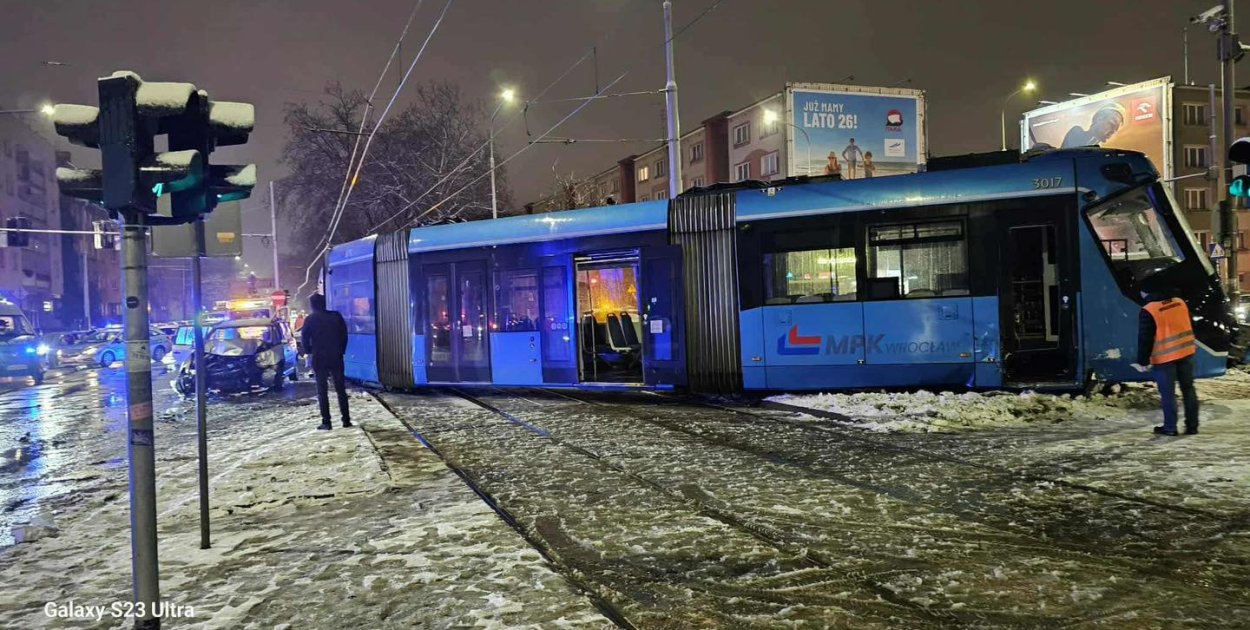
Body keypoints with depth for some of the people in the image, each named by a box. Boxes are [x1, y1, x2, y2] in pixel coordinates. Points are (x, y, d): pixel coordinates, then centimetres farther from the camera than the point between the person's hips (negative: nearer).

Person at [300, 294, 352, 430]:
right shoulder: (336, 316, 2)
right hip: (336, 357, 2)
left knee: (322, 391, 3)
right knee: (341, 389, 7)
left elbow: (304, 338, -6)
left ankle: (326, 422, 1)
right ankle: (346, 420, 6)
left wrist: (309, 351, 10)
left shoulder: (310, 319, -4)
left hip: (319, 358, -2)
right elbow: (344, 334, 2)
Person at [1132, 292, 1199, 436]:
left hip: (1164, 358, -6)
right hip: (1186, 352, 6)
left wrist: (1142, 361, -5)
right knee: (1188, 389, 14)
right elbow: (1190, 326, 16)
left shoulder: (1148, 312, -16)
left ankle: (1170, 428, 8)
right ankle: (1192, 426, 18)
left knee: (1168, 394, 2)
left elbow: (1145, 339, -13)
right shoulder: (1180, 302, 5)